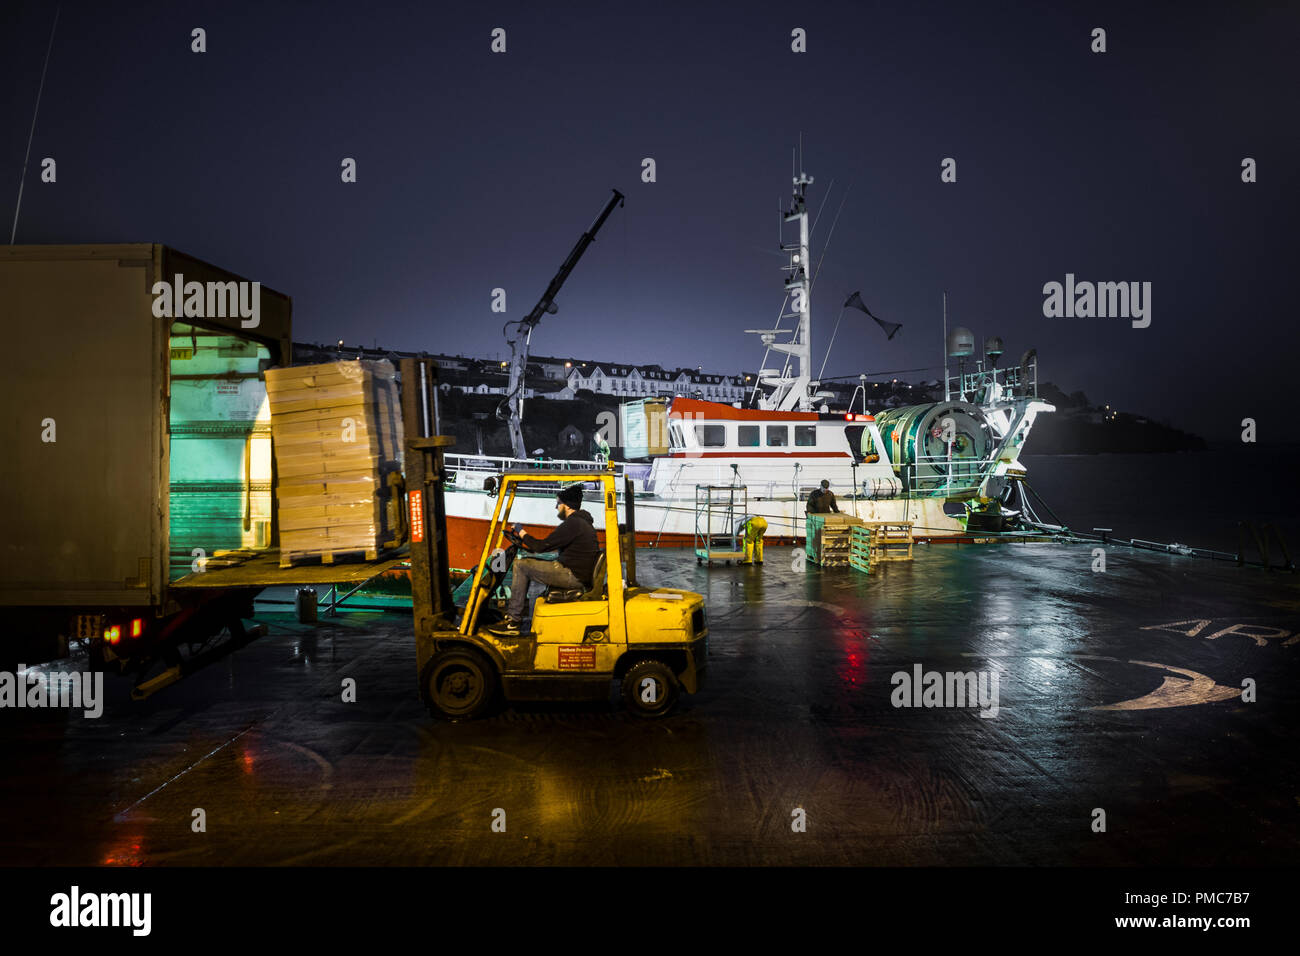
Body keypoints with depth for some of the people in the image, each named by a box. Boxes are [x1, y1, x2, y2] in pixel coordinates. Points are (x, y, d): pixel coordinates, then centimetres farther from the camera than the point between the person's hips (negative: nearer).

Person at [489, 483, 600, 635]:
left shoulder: (573, 524, -16)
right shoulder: (583, 521, 17)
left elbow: (542, 546, -16)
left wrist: (521, 532, -1)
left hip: (573, 576, -10)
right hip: (579, 575, 10)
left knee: (520, 565, -9)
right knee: (528, 563, 19)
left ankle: (513, 621, -6)